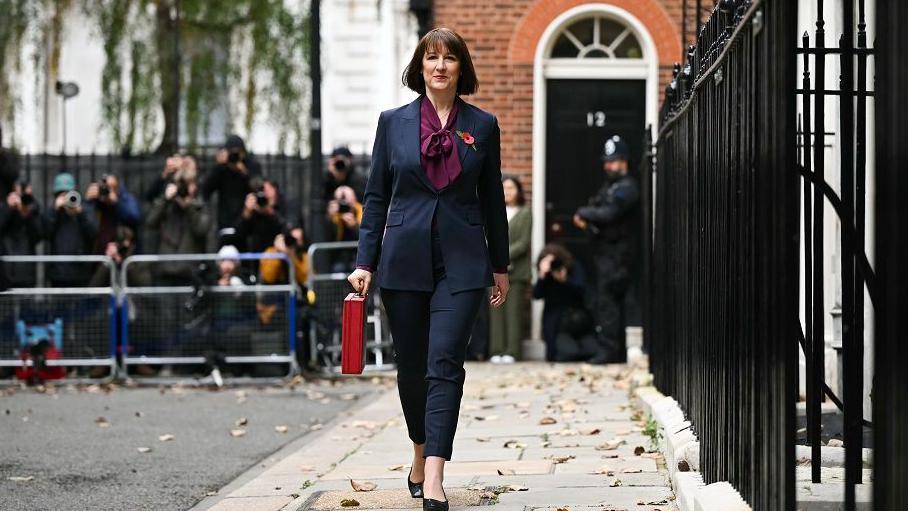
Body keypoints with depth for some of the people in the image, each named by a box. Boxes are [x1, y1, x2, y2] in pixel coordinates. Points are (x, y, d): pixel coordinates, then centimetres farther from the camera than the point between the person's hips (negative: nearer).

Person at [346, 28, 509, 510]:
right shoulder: (393, 122, 6)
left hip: (462, 262, -1)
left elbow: (492, 200, 11)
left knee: (444, 363, -13)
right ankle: (421, 455, 32)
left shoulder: (483, 125, 6)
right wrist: (364, 262, 1)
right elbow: (376, 196, 7)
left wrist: (500, 266, 12)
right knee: (411, 366, 9)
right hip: (405, 260, 2)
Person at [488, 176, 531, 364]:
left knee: (514, 311, -5)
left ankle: (511, 352, -5)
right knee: (496, 311, 0)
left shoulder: (525, 213, 5)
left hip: (516, 270, -3)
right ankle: (497, 351, 2)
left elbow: (524, 243, -3)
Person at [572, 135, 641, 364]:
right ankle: (618, 351, 18)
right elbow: (595, 206, 18)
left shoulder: (627, 188, -11)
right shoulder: (609, 186, 22)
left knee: (606, 301, -15)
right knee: (613, 302, 13)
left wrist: (584, 214, -5)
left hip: (617, 253, -10)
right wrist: (586, 219, -5)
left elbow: (608, 214, -21)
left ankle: (608, 350, -17)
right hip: (605, 252, 10)